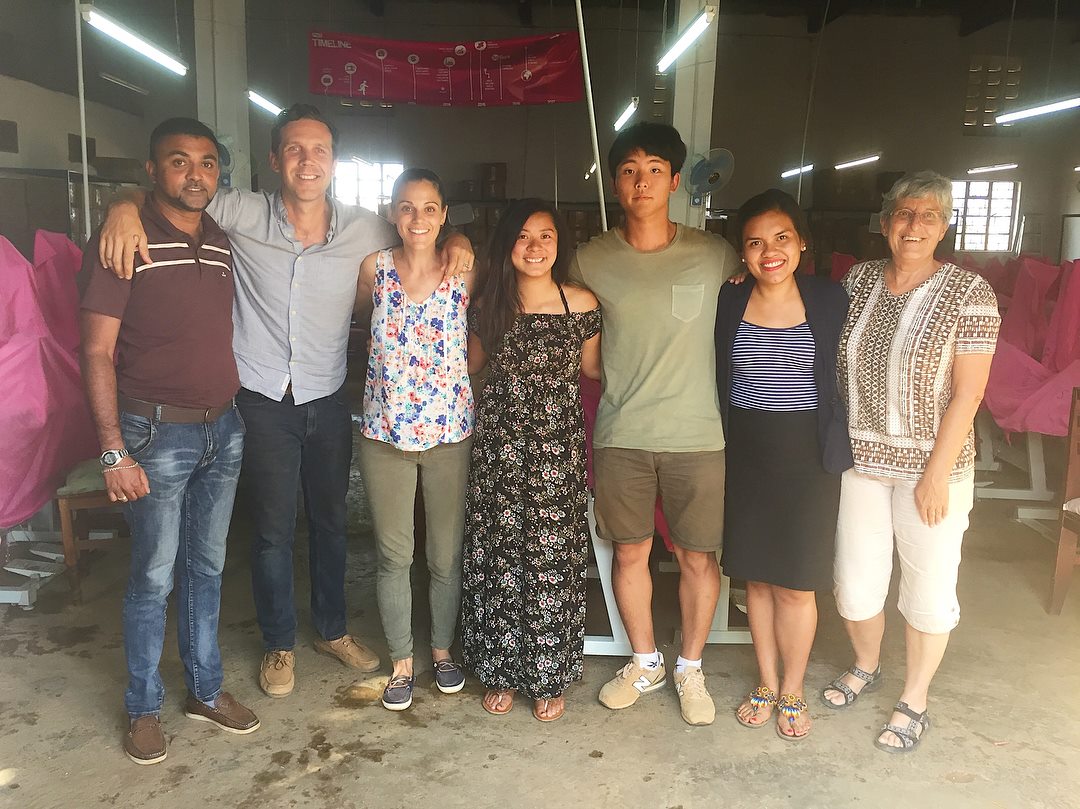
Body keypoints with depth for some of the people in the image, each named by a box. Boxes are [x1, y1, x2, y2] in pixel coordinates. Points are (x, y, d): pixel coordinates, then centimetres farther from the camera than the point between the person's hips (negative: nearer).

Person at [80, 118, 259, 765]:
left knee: (207, 567, 16)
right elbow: (97, 353, -11)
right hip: (159, 433, -5)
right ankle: (144, 708, 24)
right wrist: (114, 451, -16)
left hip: (224, 429, 6)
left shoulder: (223, 244, 8)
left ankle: (206, 690, 31)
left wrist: (238, 412, 11)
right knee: (154, 577, 5)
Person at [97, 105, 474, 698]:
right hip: (264, 403, -2)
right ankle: (280, 644, 31)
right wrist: (125, 208, -18)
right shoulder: (240, 214, -9)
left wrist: (455, 241, -12)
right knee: (273, 531, 8)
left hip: (329, 402, 2)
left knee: (331, 520, 17)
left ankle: (332, 629, 39)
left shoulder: (364, 230, -5)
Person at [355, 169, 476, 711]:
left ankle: (442, 650, 35)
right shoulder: (374, 267, -2)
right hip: (385, 434, 1)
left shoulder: (465, 274, -4)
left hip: (450, 432, 0)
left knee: (447, 555, 12)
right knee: (393, 555, 9)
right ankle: (401, 661, 29)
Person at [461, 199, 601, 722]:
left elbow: (591, 368, 10)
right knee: (498, 559, 8)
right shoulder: (490, 305, 2)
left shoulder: (581, 304, -3)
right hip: (498, 446, 2)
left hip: (557, 450, -1)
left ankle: (549, 677, 24)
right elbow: (469, 364, 17)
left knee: (553, 562, 5)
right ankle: (501, 672, 27)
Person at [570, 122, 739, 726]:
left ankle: (690, 667, 32)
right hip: (621, 437, 1)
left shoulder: (715, 256, -2)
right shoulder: (590, 261, 0)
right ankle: (645, 662, 35)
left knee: (699, 558, 8)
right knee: (630, 552, 12)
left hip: (698, 436, 0)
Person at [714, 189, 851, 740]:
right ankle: (767, 684, 32)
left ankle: (792, 692, 27)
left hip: (807, 454, -1)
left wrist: (837, 446, -1)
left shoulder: (831, 300, -4)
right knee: (757, 576, 13)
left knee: (796, 584, 5)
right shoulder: (727, 302, -2)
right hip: (745, 453, 2)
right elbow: (715, 381, 6)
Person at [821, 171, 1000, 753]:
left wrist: (936, 474, -15)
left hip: (931, 463, -3)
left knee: (928, 585, 9)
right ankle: (865, 666, 40)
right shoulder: (859, 280, 3)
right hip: (860, 458, 4)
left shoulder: (967, 292, -10)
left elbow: (967, 392, -12)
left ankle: (914, 701, 30)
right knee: (854, 580, 10)